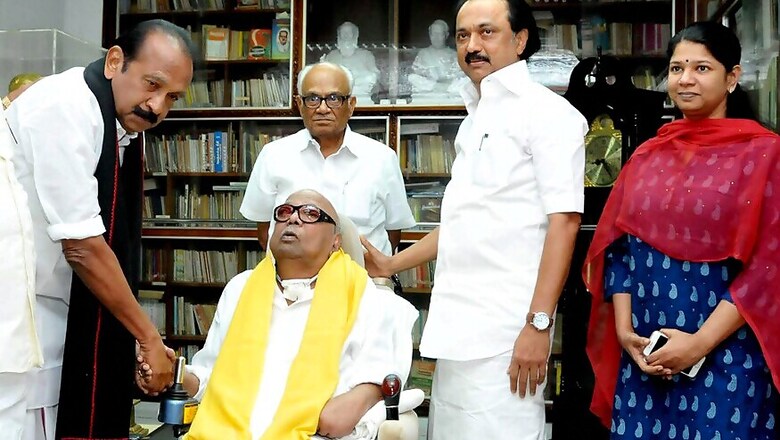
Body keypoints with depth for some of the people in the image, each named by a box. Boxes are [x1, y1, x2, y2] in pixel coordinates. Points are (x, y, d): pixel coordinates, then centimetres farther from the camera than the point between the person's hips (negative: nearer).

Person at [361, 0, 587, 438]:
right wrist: (392, 264, 23)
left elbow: (563, 221, -14)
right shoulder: (476, 119, 18)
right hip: (459, 326, 8)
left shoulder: (546, 111, -6)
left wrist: (538, 323, -20)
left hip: (504, 332, -8)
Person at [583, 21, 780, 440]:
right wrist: (624, 331, -4)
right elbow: (618, 248, 7)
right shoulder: (647, 155, 9)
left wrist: (701, 342, -15)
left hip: (725, 358, -4)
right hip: (644, 354, 4)